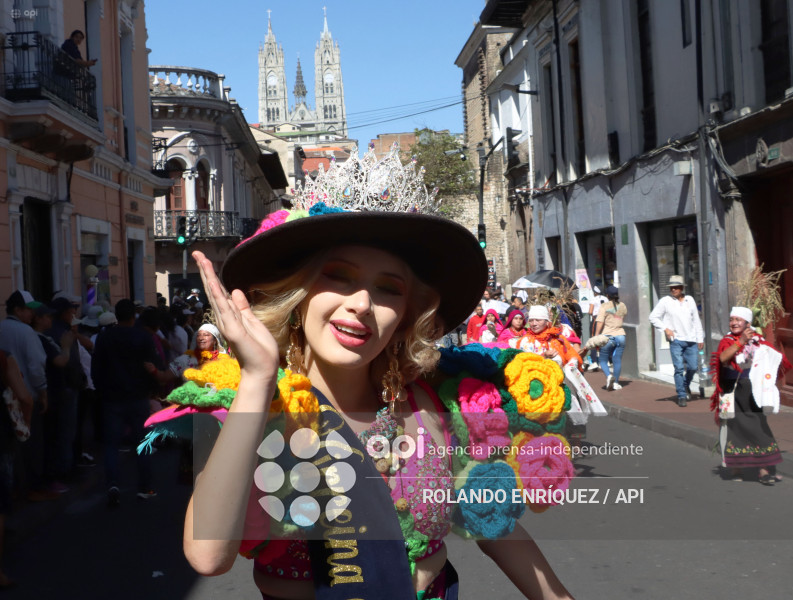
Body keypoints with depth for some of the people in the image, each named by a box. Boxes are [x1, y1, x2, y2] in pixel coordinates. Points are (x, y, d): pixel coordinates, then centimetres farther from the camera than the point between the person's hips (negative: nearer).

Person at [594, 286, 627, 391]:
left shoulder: (604, 306, -8)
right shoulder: (622, 306, 7)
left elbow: (600, 322, -14)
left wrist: (596, 336, -13)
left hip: (608, 336, -4)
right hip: (620, 335, 4)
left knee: (603, 360, 7)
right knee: (617, 360, 9)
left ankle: (608, 376, -16)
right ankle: (616, 382, 12)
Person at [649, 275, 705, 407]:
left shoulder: (690, 300, 11)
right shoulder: (665, 301, 1)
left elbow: (696, 320, 16)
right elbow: (653, 317, 3)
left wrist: (700, 338, 13)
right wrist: (665, 328, -8)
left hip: (691, 340, 3)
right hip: (676, 340, -3)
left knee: (693, 367, 4)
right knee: (679, 368, -9)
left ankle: (685, 386, 33)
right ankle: (681, 396, -1)